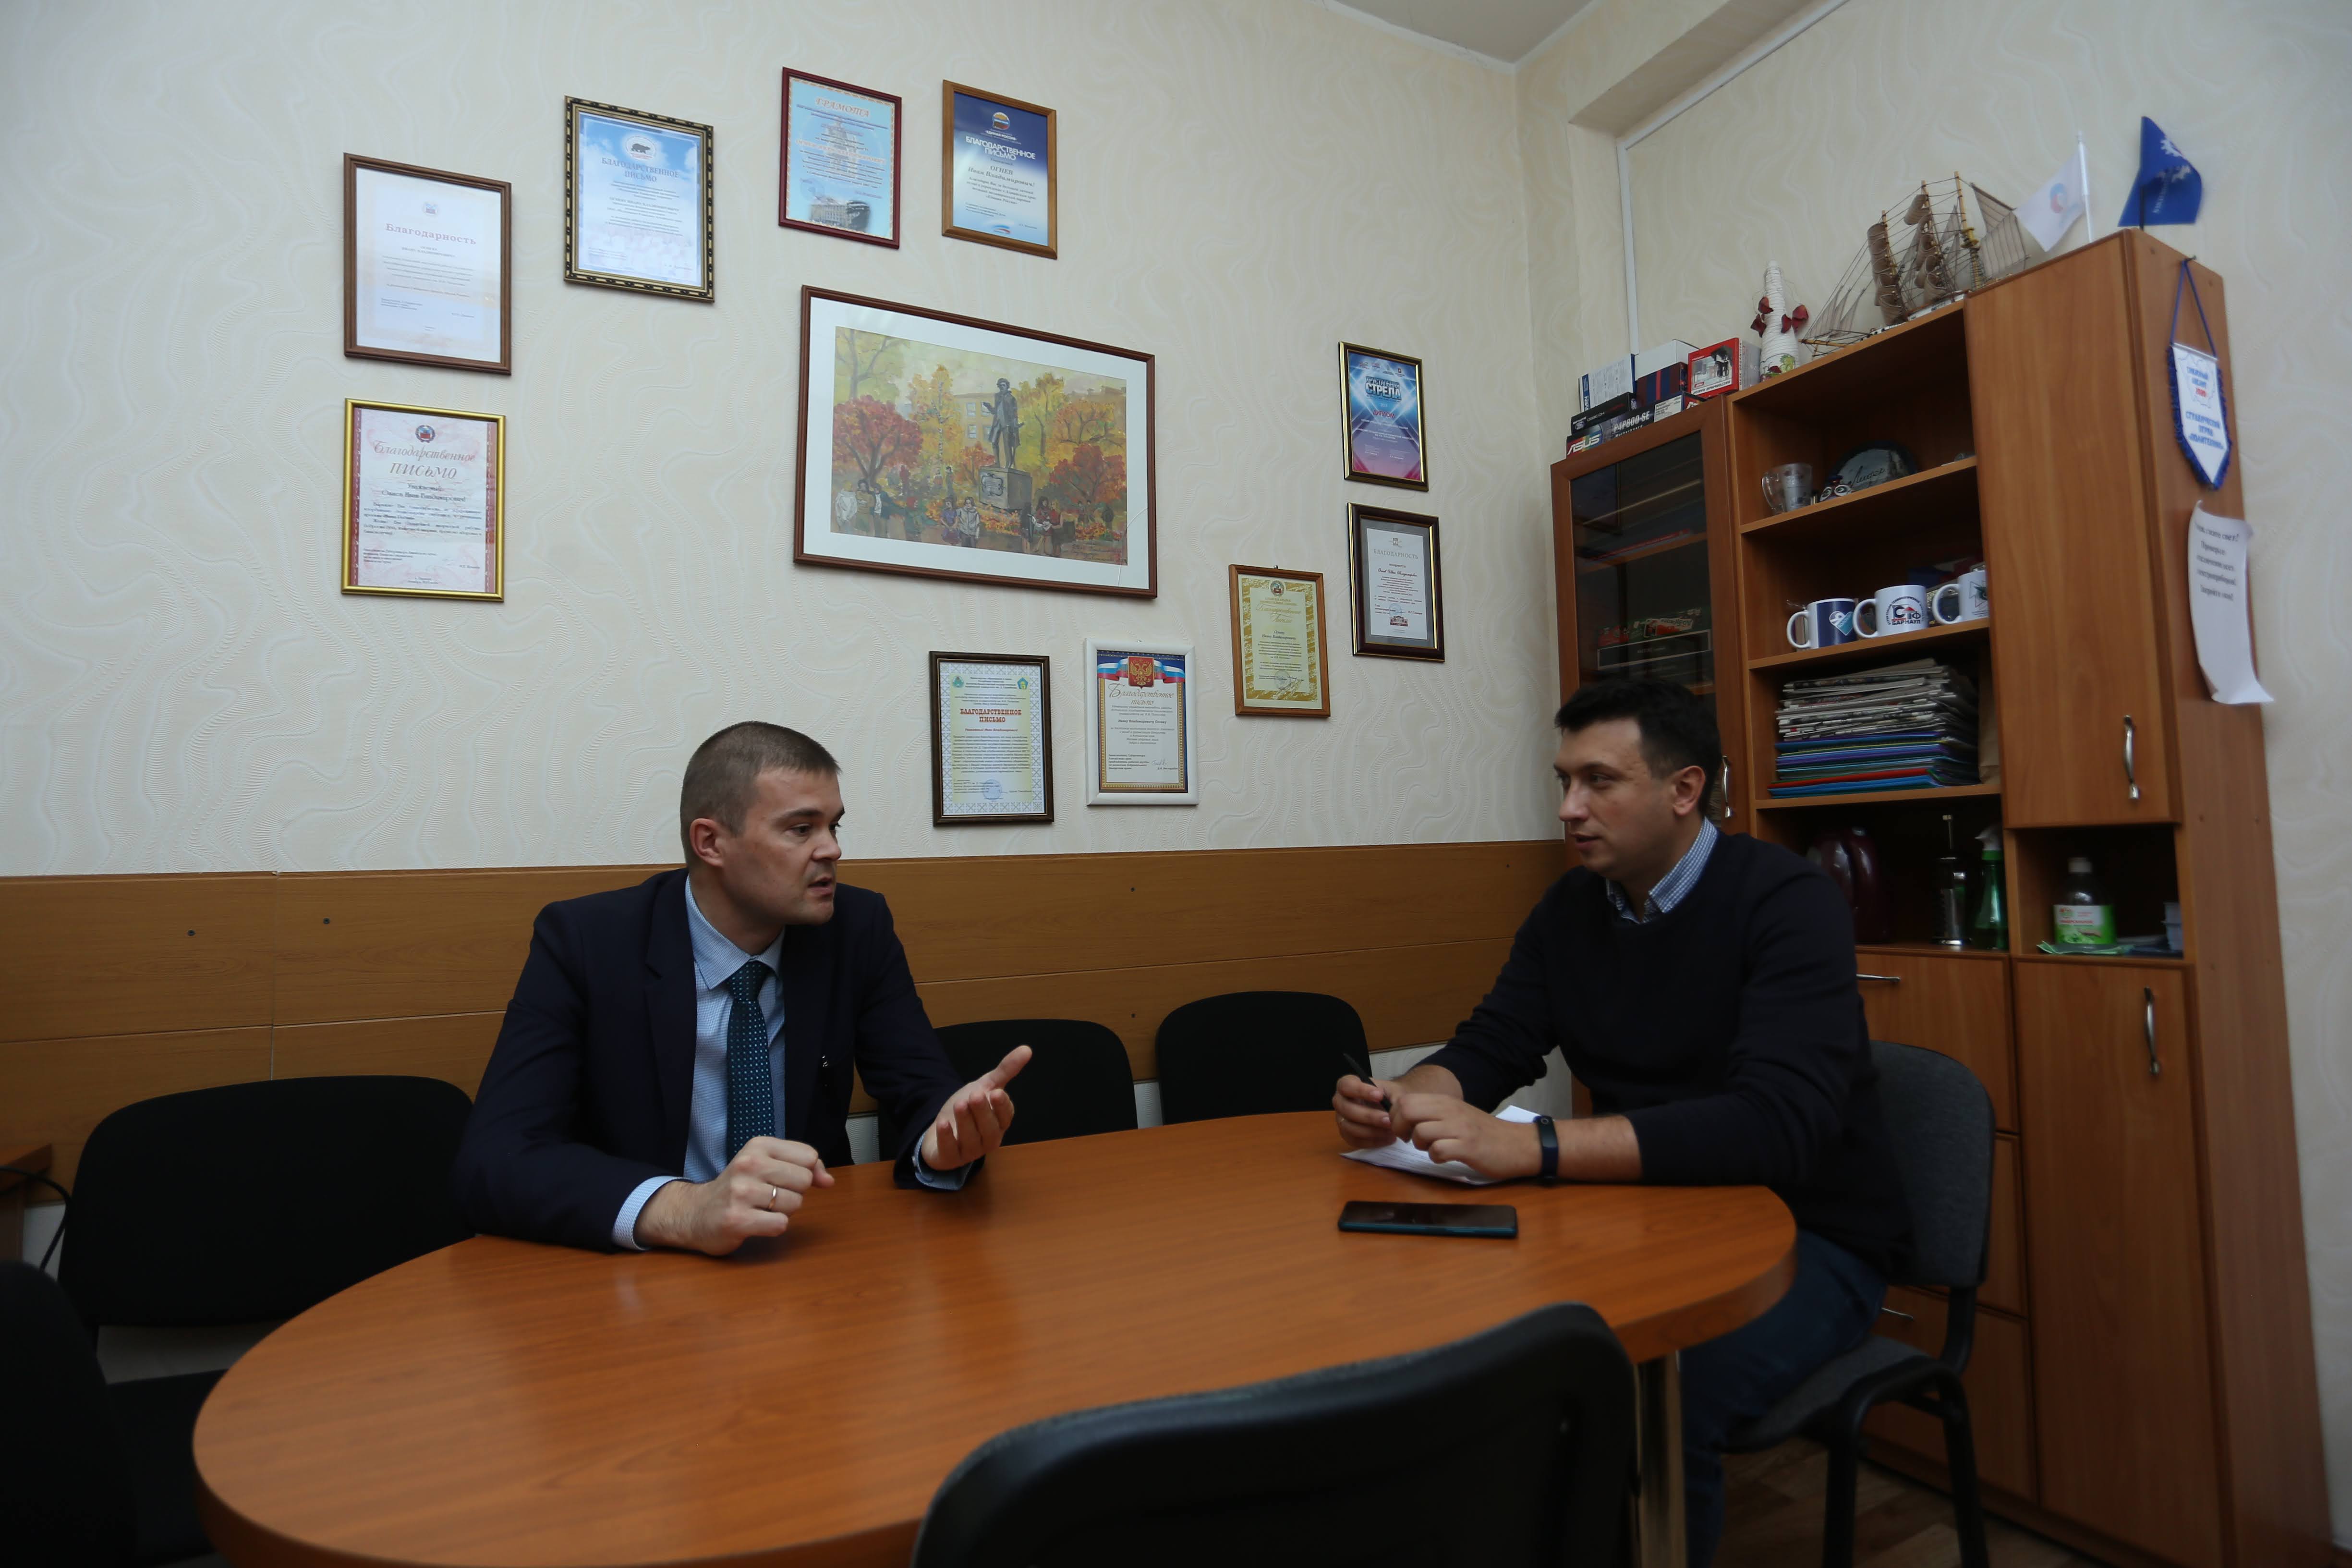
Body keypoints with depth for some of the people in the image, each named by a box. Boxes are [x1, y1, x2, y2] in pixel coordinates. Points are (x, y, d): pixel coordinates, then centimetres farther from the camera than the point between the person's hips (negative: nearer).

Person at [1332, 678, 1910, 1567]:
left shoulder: (1787, 902, -18)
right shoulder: (1571, 907, 1)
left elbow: (1775, 1124, -31)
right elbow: (1488, 1049, 2)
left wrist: (1529, 1148, -40)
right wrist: (1407, 1101, -21)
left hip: (1807, 1237, -5)